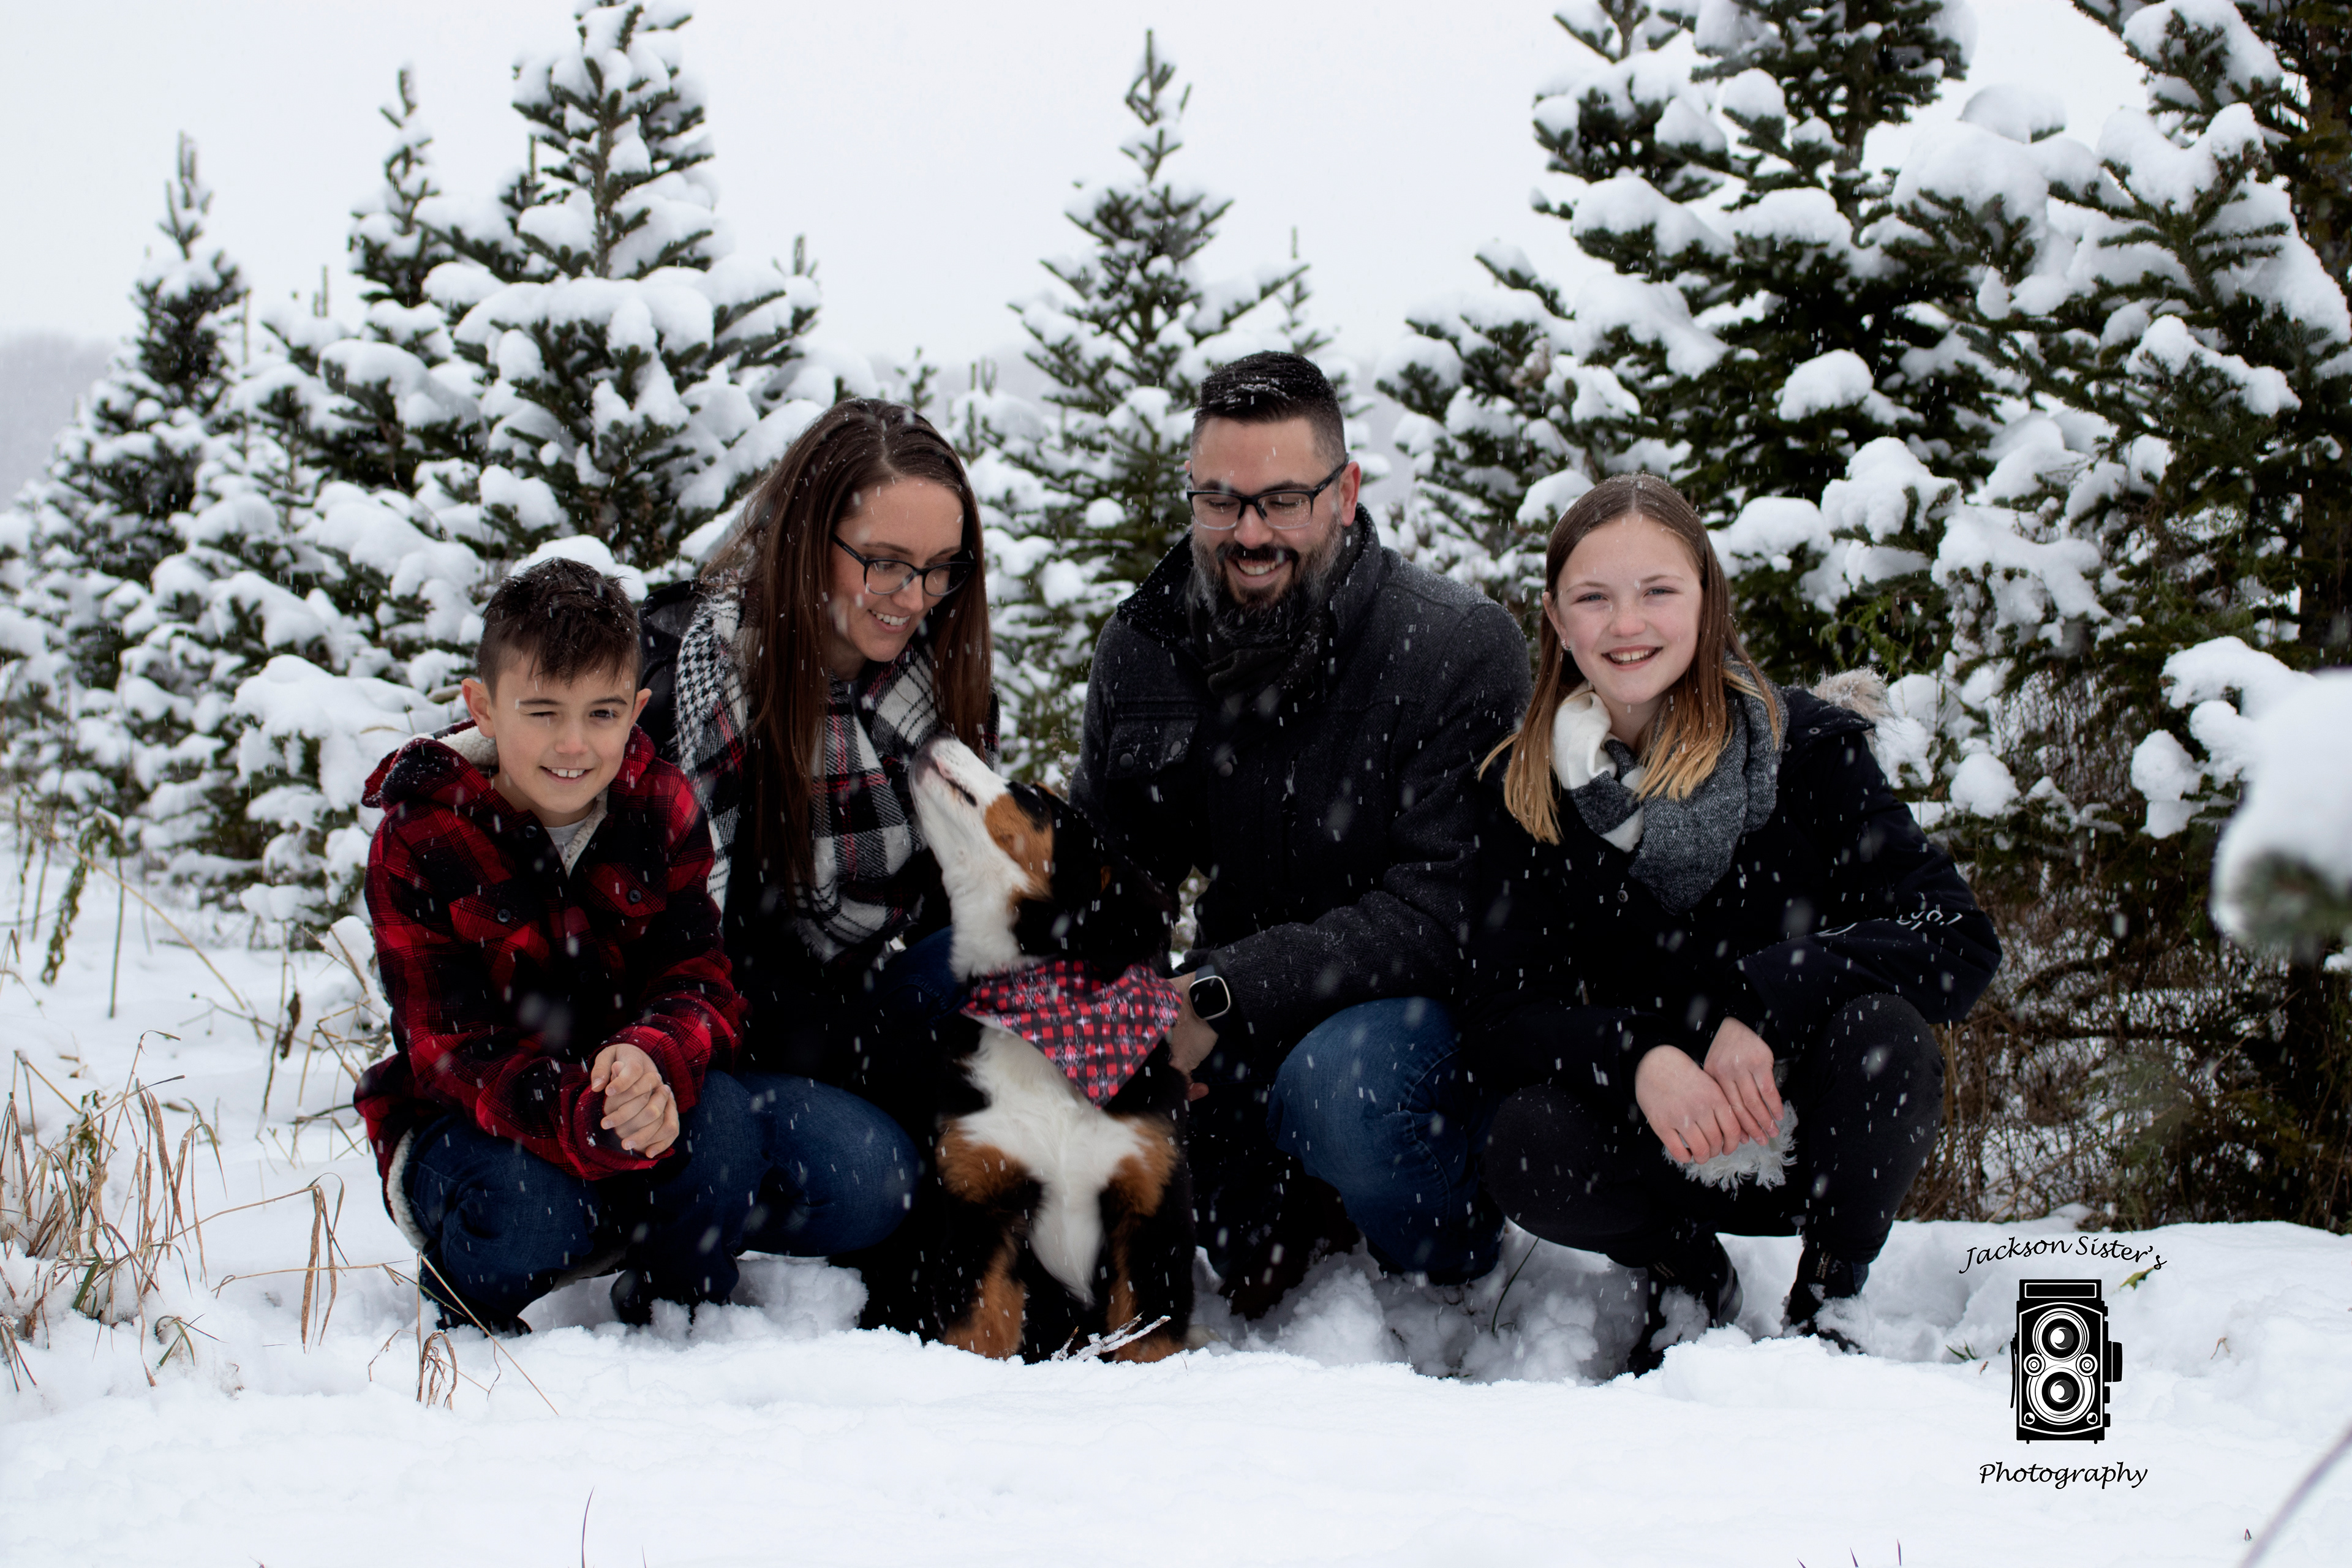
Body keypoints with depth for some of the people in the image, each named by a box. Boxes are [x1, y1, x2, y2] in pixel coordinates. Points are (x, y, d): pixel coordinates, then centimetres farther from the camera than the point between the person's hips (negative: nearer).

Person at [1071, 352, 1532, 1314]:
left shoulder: (1462, 649, -16)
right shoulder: (1145, 641, -1)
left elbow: (1436, 914, -22)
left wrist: (1226, 994, -33)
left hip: (1422, 1012, -5)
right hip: (1233, 1029, 5)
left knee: (1343, 1075, -36)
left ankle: (1449, 1242, -4)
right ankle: (1282, 1217, 5)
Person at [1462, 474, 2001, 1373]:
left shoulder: (1804, 749, -8)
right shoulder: (1521, 794, -3)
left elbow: (1960, 944, -17)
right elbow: (1503, 1021, -10)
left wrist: (1765, 1002, -31)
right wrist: (1640, 1061, -31)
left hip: (1817, 1138, -1)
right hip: (1665, 1152, 1)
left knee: (1877, 1026, -32)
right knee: (1526, 1147, -30)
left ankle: (1829, 1299, -4)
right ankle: (1687, 1279, 5)